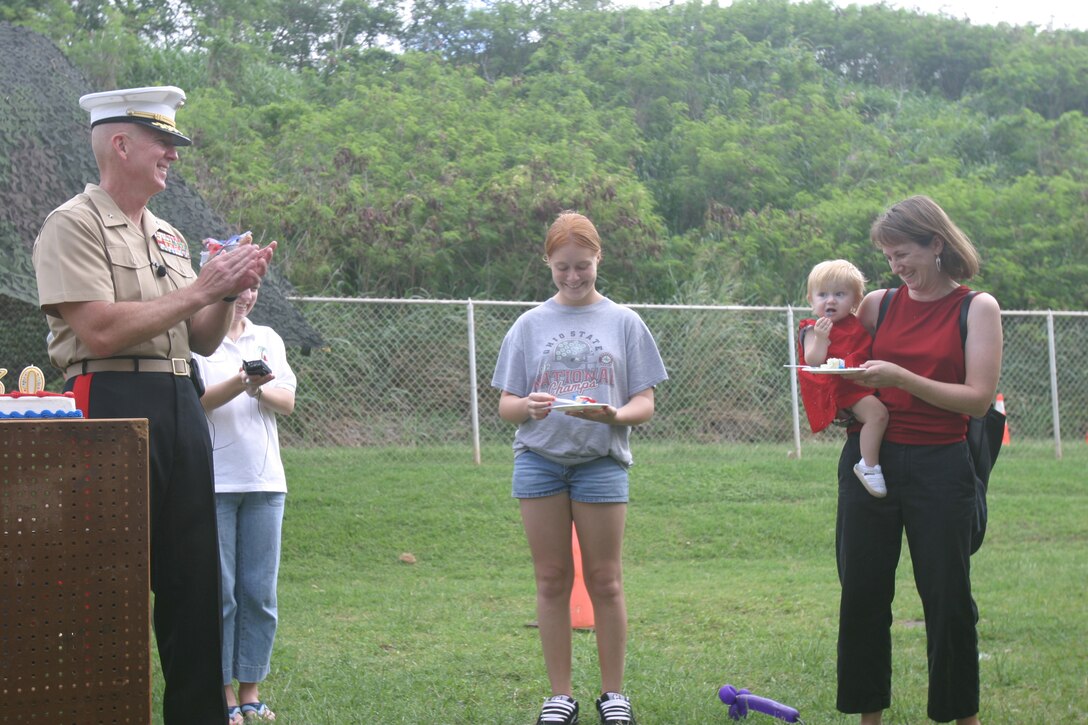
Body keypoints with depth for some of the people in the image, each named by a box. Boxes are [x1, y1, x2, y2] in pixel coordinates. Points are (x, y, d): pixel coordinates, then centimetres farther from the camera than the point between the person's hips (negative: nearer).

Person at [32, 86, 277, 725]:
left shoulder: (170, 237, 18)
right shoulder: (74, 225, -5)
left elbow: (203, 342, 19)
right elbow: (101, 332, -17)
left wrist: (229, 293, -1)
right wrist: (199, 290, -13)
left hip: (181, 407, 8)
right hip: (113, 403, -8)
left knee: (195, 574, 8)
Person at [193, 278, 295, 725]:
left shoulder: (268, 340, 14)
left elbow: (287, 402, 4)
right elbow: (194, 401, -12)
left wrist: (259, 389, -17)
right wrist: (241, 383, -28)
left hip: (264, 480, 5)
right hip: (212, 482, -5)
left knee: (259, 592, 5)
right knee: (219, 591, -2)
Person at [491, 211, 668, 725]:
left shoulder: (623, 322, 7)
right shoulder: (530, 325, 9)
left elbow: (645, 403, 3)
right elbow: (505, 406, 7)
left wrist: (615, 415, -18)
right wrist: (528, 407, -16)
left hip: (601, 460, -1)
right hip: (539, 458, 1)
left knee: (605, 580, 2)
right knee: (552, 580, 4)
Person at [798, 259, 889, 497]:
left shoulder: (859, 325, 17)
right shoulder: (814, 329, -2)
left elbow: (873, 352, 26)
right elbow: (813, 362, -15)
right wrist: (820, 338, -25)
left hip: (865, 384, 8)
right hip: (840, 389, -8)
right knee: (876, 412, -29)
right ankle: (869, 466, -23)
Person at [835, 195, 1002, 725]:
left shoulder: (977, 309, -1)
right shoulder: (878, 304, 8)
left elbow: (979, 398, -9)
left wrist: (902, 378, -18)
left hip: (939, 466, -3)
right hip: (871, 458, 3)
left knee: (947, 595, 1)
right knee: (862, 592, 3)